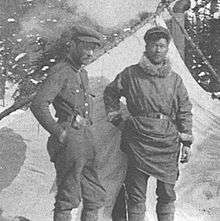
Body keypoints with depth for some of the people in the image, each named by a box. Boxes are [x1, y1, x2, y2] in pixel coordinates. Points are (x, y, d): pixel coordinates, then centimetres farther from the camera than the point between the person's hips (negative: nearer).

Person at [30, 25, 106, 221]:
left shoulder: (82, 74, 16)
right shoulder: (60, 72, -11)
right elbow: (38, 105, -22)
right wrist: (59, 133, -19)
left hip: (85, 140, 9)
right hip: (69, 141, -9)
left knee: (95, 197, 11)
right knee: (68, 197, -3)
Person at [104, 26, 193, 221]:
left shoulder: (175, 79, 10)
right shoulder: (131, 74, 4)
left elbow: (185, 112, 11)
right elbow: (110, 94, 18)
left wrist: (186, 142, 5)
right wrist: (117, 119, 10)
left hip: (167, 143, 2)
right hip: (138, 141, -2)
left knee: (167, 194, 7)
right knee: (136, 195, 1)